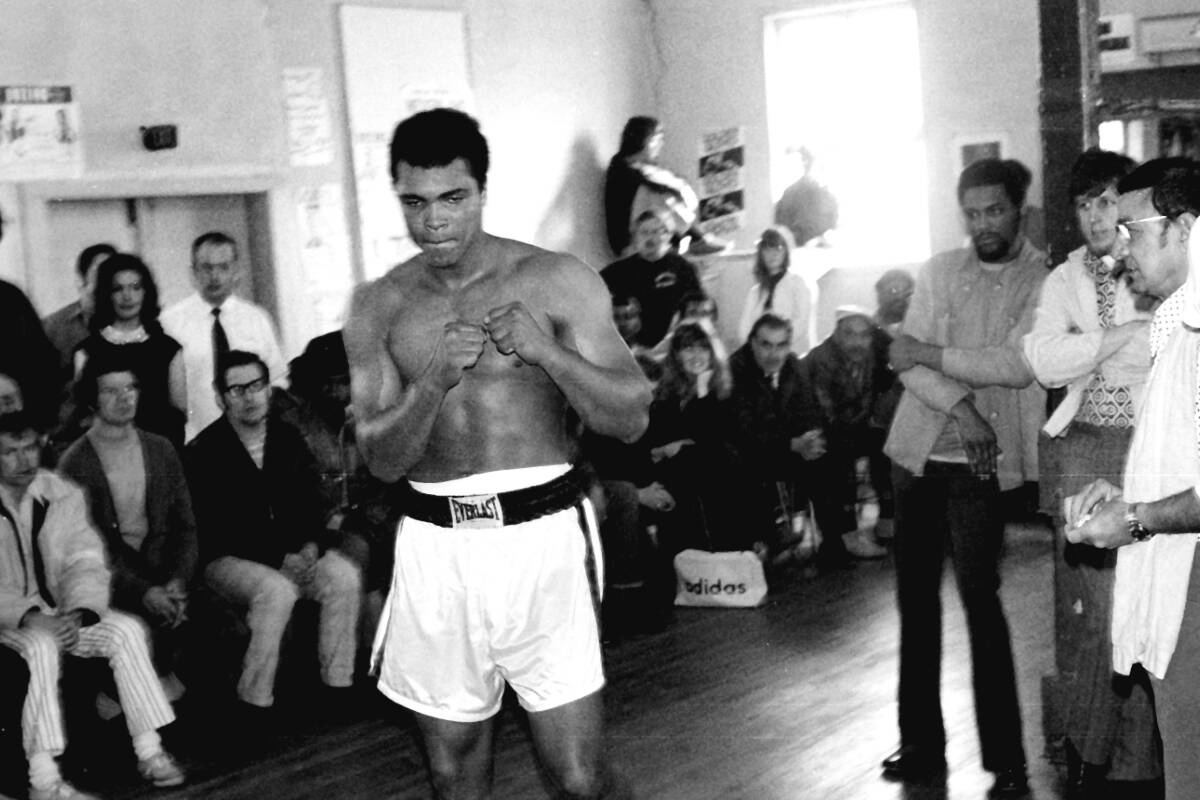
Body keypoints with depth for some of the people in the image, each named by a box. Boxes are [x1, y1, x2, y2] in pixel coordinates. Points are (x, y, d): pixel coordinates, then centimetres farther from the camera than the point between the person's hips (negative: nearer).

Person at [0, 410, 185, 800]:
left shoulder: (63, 495, 2)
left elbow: (86, 563, -3)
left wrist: (79, 614, -23)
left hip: (62, 612, 4)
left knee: (127, 630, -19)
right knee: (40, 647, -34)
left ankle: (149, 752, -13)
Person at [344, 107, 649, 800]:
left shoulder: (558, 280, -2)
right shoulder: (379, 307, 5)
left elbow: (632, 420, -4)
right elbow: (382, 460, 0)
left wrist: (548, 353, -20)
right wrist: (433, 381, -18)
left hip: (542, 535, -3)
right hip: (436, 547, 3)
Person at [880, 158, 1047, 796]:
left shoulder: (1044, 280, -2)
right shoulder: (939, 270, 9)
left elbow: (1017, 365, -15)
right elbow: (907, 363, -1)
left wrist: (931, 353, -11)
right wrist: (959, 405, -16)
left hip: (980, 463, -4)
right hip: (917, 453, 5)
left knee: (981, 600, -9)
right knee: (915, 598, 9)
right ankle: (922, 743, 21)